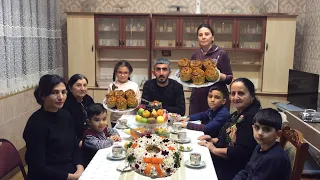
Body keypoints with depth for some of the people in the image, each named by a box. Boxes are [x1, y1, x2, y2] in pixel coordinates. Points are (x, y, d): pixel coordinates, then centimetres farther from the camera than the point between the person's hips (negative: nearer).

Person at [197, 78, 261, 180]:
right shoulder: (238, 114, 10)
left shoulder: (253, 117, -21)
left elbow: (241, 152, -27)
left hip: (231, 172, -8)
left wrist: (214, 149, -14)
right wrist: (213, 140, 5)